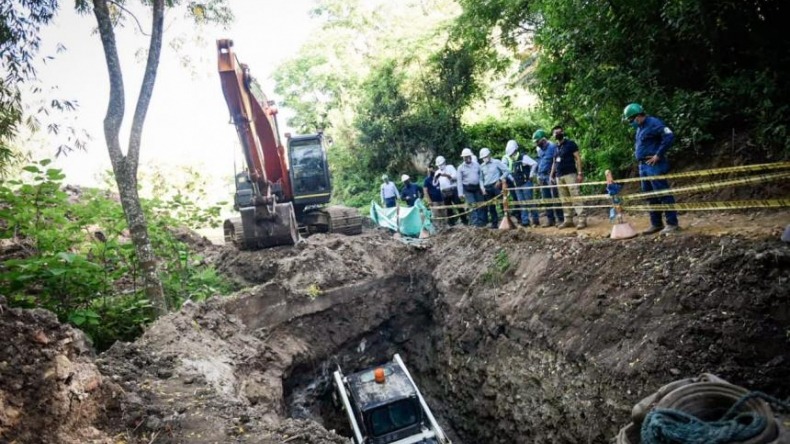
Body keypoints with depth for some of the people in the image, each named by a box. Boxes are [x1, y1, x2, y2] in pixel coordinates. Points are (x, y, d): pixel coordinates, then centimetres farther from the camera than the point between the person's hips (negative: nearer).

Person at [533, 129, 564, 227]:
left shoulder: (552, 147, -9)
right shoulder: (539, 150, 15)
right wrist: (538, 175, 16)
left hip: (550, 176, -8)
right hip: (542, 177, 8)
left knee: (555, 198, -6)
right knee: (546, 200, 9)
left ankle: (560, 219, -1)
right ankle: (550, 219, 15)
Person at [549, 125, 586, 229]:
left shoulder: (570, 144, 1)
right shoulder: (555, 147, 17)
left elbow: (578, 158, -4)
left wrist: (580, 173, -12)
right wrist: (552, 175, 17)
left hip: (570, 174, -6)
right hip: (559, 176, 6)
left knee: (575, 197, -12)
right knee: (564, 200, 6)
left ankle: (582, 220, -13)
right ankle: (568, 220, 10)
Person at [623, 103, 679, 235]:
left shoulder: (653, 123, -13)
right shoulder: (640, 128, 16)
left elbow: (669, 136, -23)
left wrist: (658, 155, -20)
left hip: (654, 166, -10)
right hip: (643, 166, 10)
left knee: (663, 194, -6)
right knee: (650, 196, 13)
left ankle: (672, 224, -1)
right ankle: (656, 224, 20)